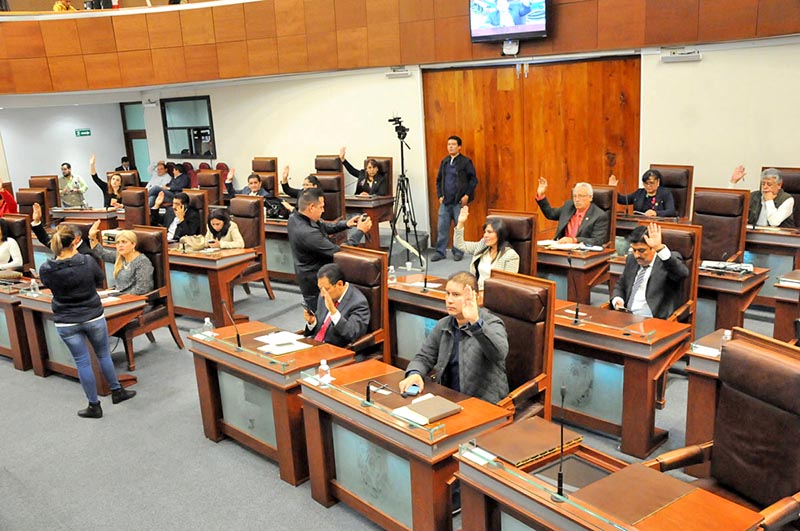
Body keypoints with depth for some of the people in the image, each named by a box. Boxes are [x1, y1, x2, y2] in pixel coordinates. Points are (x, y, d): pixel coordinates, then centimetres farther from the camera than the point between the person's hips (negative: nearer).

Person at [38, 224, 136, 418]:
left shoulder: (45, 269, -14)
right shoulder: (88, 262, -18)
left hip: (66, 323, 1)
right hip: (93, 317, -1)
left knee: (82, 362, 10)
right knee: (103, 355, 19)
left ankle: (94, 406, 20)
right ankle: (117, 391, 34)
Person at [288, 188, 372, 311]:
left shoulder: (295, 218, -4)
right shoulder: (307, 233, -32)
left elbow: (324, 227, 13)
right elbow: (339, 253, -24)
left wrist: (346, 224, 0)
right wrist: (360, 231, -15)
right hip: (316, 282, -9)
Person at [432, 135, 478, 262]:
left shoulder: (465, 162, -4)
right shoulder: (444, 162, 11)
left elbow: (473, 180, -4)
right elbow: (439, 180, 18)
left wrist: (467, 195, -10)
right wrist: (439, 195, 8)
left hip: (459, 202, -4)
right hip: (445, 201, 4)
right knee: (442, 227, 4)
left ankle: (458, 252, 13)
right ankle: (440, 252, 11)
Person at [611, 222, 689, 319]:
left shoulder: (669, 259, -4)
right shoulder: (631, 259, 13)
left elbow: (683, 273, -26)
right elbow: (620, 285, 24)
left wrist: (660, 248, -35)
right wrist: (617, 299, 2)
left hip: (657, 321, -6)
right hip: (627, 317, 6)